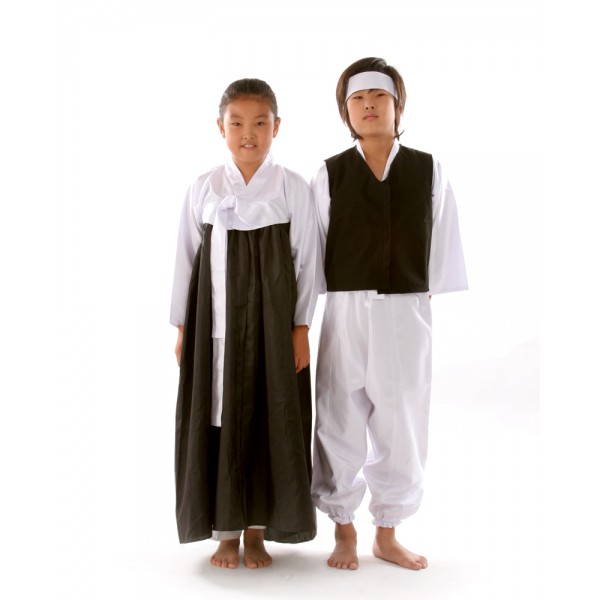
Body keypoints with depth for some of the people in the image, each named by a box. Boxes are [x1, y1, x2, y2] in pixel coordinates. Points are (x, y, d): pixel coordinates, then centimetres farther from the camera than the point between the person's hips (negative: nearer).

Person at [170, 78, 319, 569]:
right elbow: (187, 259, 6)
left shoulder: (292, 188, 0)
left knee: (270, 417, 3)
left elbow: (306, 261, 0)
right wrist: (182, 326, 4)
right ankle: (226, 532, 18)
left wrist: (301, 327, -4)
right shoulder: (203, 189, 4)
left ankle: (257, 530, 19)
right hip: (215, 322, 1)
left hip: (272, 321, -1)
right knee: (218, 416, 4)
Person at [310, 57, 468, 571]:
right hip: (346, 311, -1)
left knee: (401, 427, 9)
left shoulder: (428, 172, 2)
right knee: (341, 423, 8)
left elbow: (443, 247, 3)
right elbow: (311, 252, 2)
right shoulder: (329, 174, 0)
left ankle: (387, 535, 28)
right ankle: (344, 531, 28)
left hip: (407, 313, 1)